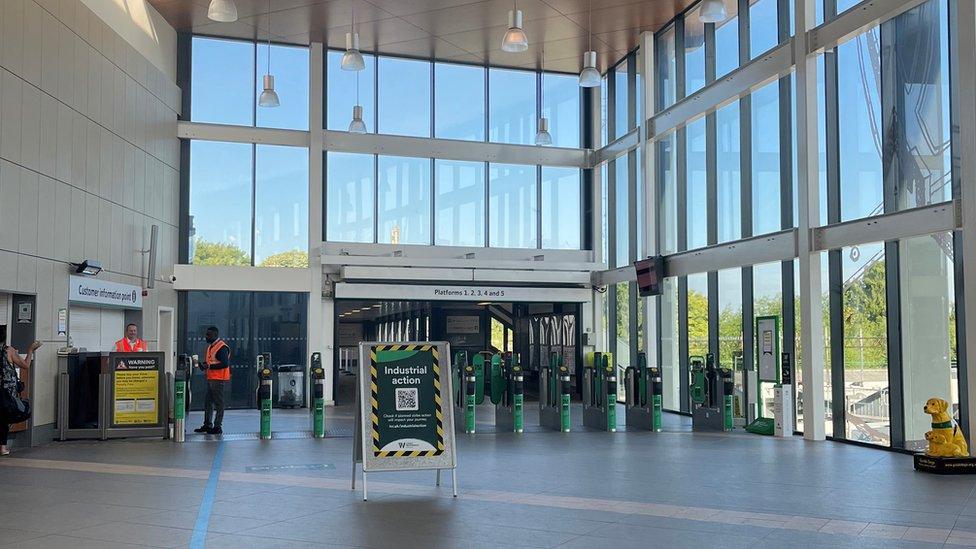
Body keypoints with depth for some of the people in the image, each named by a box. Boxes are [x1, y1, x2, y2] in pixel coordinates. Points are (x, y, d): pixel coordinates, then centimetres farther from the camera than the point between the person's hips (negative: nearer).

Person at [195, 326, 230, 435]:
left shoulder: (222, 347, -15)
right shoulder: (210, 346, 17)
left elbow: (225, 364, -22)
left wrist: (209, 366, -22)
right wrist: (204, 365, 5)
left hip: (219, 380, -10)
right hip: (210, 379, 10)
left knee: (218, 403, -3)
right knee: (208, 402, 14)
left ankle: (217, 427, 2)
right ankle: (207, 425, 23)